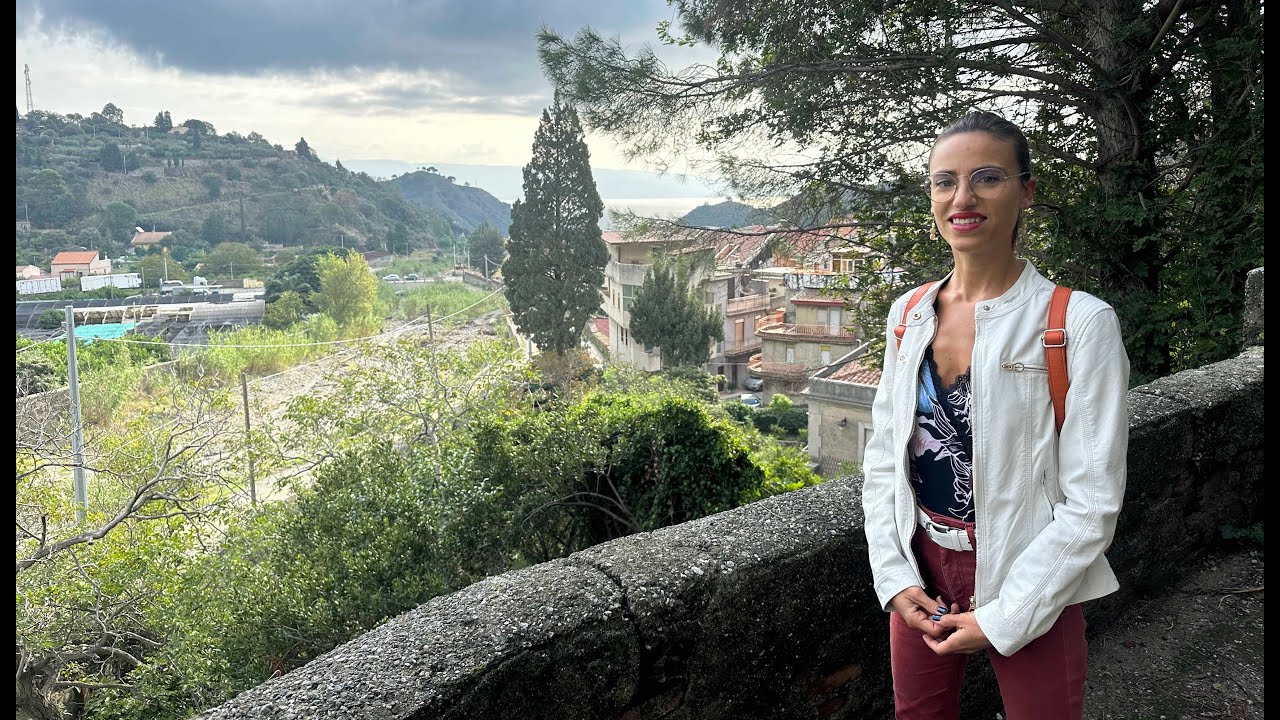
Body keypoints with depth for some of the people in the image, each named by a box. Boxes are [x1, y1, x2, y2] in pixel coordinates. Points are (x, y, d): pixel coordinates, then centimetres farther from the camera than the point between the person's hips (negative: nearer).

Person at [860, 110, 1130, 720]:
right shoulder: (908, 314, 0)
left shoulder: (1078, 322, -14)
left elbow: (1092, 501, -14)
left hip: (1031, 586, -4)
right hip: (918, 575, 5)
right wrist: (895, 578, -4)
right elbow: (883, 457, 5)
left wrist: (1004, 617, -15)